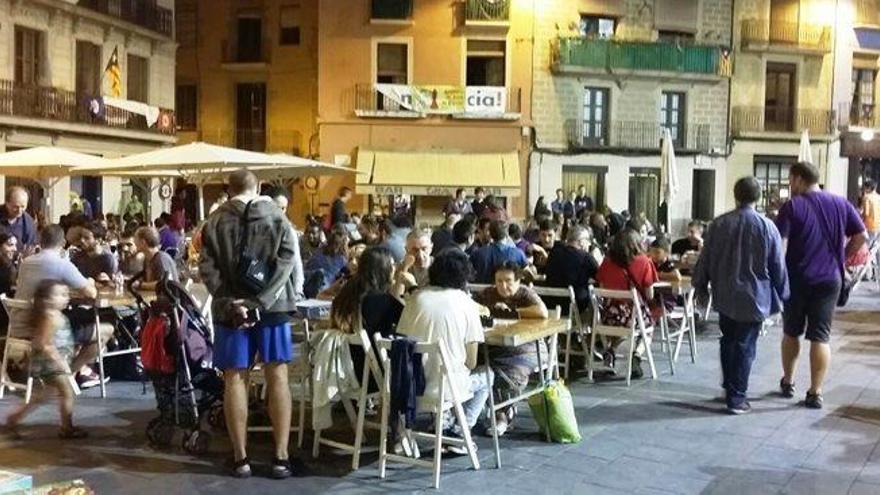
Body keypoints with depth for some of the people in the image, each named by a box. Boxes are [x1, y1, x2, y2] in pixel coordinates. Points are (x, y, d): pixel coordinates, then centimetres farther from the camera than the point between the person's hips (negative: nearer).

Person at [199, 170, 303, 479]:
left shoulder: (215, 222, 3)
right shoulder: (277, 217, 3)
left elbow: (207, 268, -7)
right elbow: (287, 261, -9)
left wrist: (230, 303, -12)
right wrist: (260, 301, -14)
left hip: (231, 308, 0)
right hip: (272, 306, 0)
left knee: (234, 380, 6)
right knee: (277, 377, 4)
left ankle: (240, 458, 9)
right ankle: (281, 457, 4)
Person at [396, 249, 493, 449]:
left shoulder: (416, 297, 0)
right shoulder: (466, 303, -7)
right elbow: (471, 362, -5)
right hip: (447, 388, -4)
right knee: (486, 375, 26)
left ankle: (444, 425, 22)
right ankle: (459, 433, 13)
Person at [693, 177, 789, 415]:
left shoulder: (719, 224, -3)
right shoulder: (767, 227, -10)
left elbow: (705, 260, 3)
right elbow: (778, 266, -4)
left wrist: (701, 288, 15)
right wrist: (781, 295, 8)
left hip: (725, 297, 3)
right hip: (753, 298, -3)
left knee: (728, 342, 19)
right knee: (745, 347, 4)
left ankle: (729, 388, 28)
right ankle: (737, 398, 6)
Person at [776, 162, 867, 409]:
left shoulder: (792, 206, -7)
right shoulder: (841, 204, 4)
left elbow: (780, 246, -15)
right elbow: (861, 236, 4)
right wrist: (841, 256, 14)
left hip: (797, 279, -2)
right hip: (830, 279, 2)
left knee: (791, 333, 15)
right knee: (820, 337, 3)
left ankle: (787, 382, 27)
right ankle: (815, 393, 3)